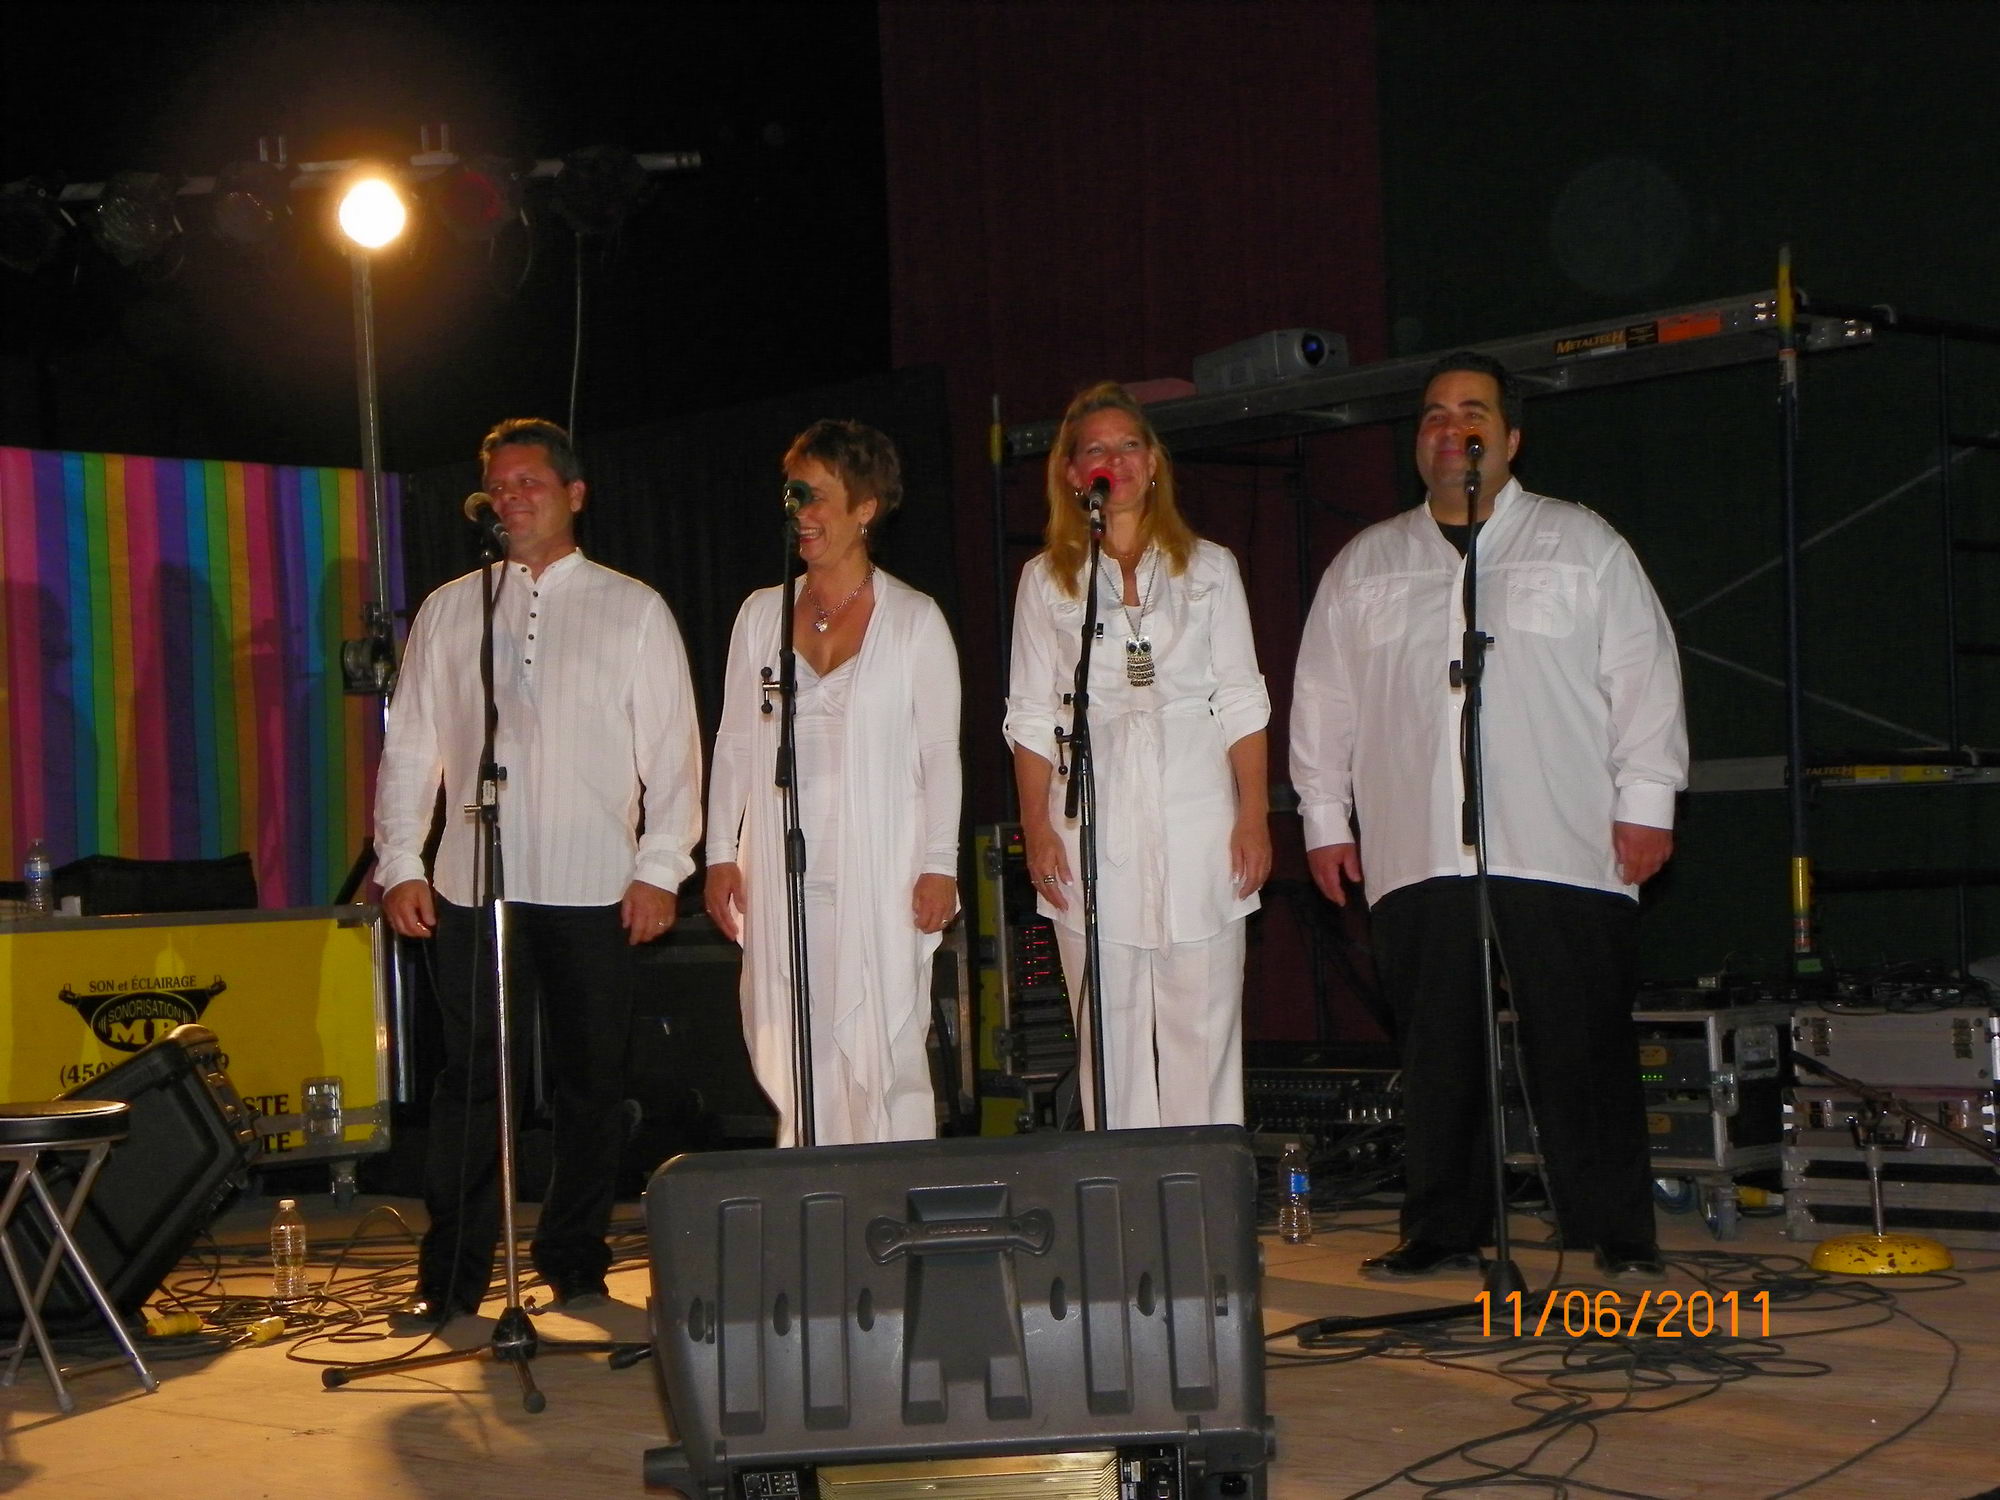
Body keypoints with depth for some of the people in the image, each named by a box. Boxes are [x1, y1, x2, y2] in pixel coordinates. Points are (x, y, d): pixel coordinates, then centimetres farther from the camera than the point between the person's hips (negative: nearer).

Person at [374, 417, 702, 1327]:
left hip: (594, 890, -1)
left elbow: (672, 748, 4)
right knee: (470, 1080, -1)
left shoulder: (633, 610, 7)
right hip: (470, 885, 1)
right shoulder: (448, 610, 12)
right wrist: (399, 862, 2)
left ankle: (575, 1266, 17)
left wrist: (660, 867, -5)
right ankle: (450, 1278, 4)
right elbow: (410, 745, 11)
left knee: (589, 1082, 5)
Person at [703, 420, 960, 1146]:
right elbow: (733, 744, 15)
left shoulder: (914, 619, 4)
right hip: (783, 877, 3)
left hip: (881, 874, -3)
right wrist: (721, 854, 8)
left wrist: (939, 865, -5)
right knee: (793, 1059, -1)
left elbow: (941, 753, 2)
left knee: (884, 1056, -6)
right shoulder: (761, 614, 13)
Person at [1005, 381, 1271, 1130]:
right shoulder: (1047, 579, 10)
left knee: (1204, 1026, 1)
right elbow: (1031, 717, 8)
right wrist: (1036, 829, -1)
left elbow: (1241, 703, 8)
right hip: (1094, 831, 0)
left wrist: (1254, 815, -1)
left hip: (1197, 822, 0)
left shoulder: (1207, 567, 11)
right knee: (1110, 1033, 0)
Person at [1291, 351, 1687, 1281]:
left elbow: (1643, 675, 7)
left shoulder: (1583, 546, 11)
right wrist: (1325, 818, 13)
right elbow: (1322, 698, 19)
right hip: (1416, 855, 2)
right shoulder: (1364, 566, 18)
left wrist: (1646, 801, -1)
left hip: (1563, 849, -2)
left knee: (1582, 1046, -4)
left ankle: (1615, 1232, 4)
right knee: (1437, 1054, 3)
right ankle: (1441, 1231, 12)